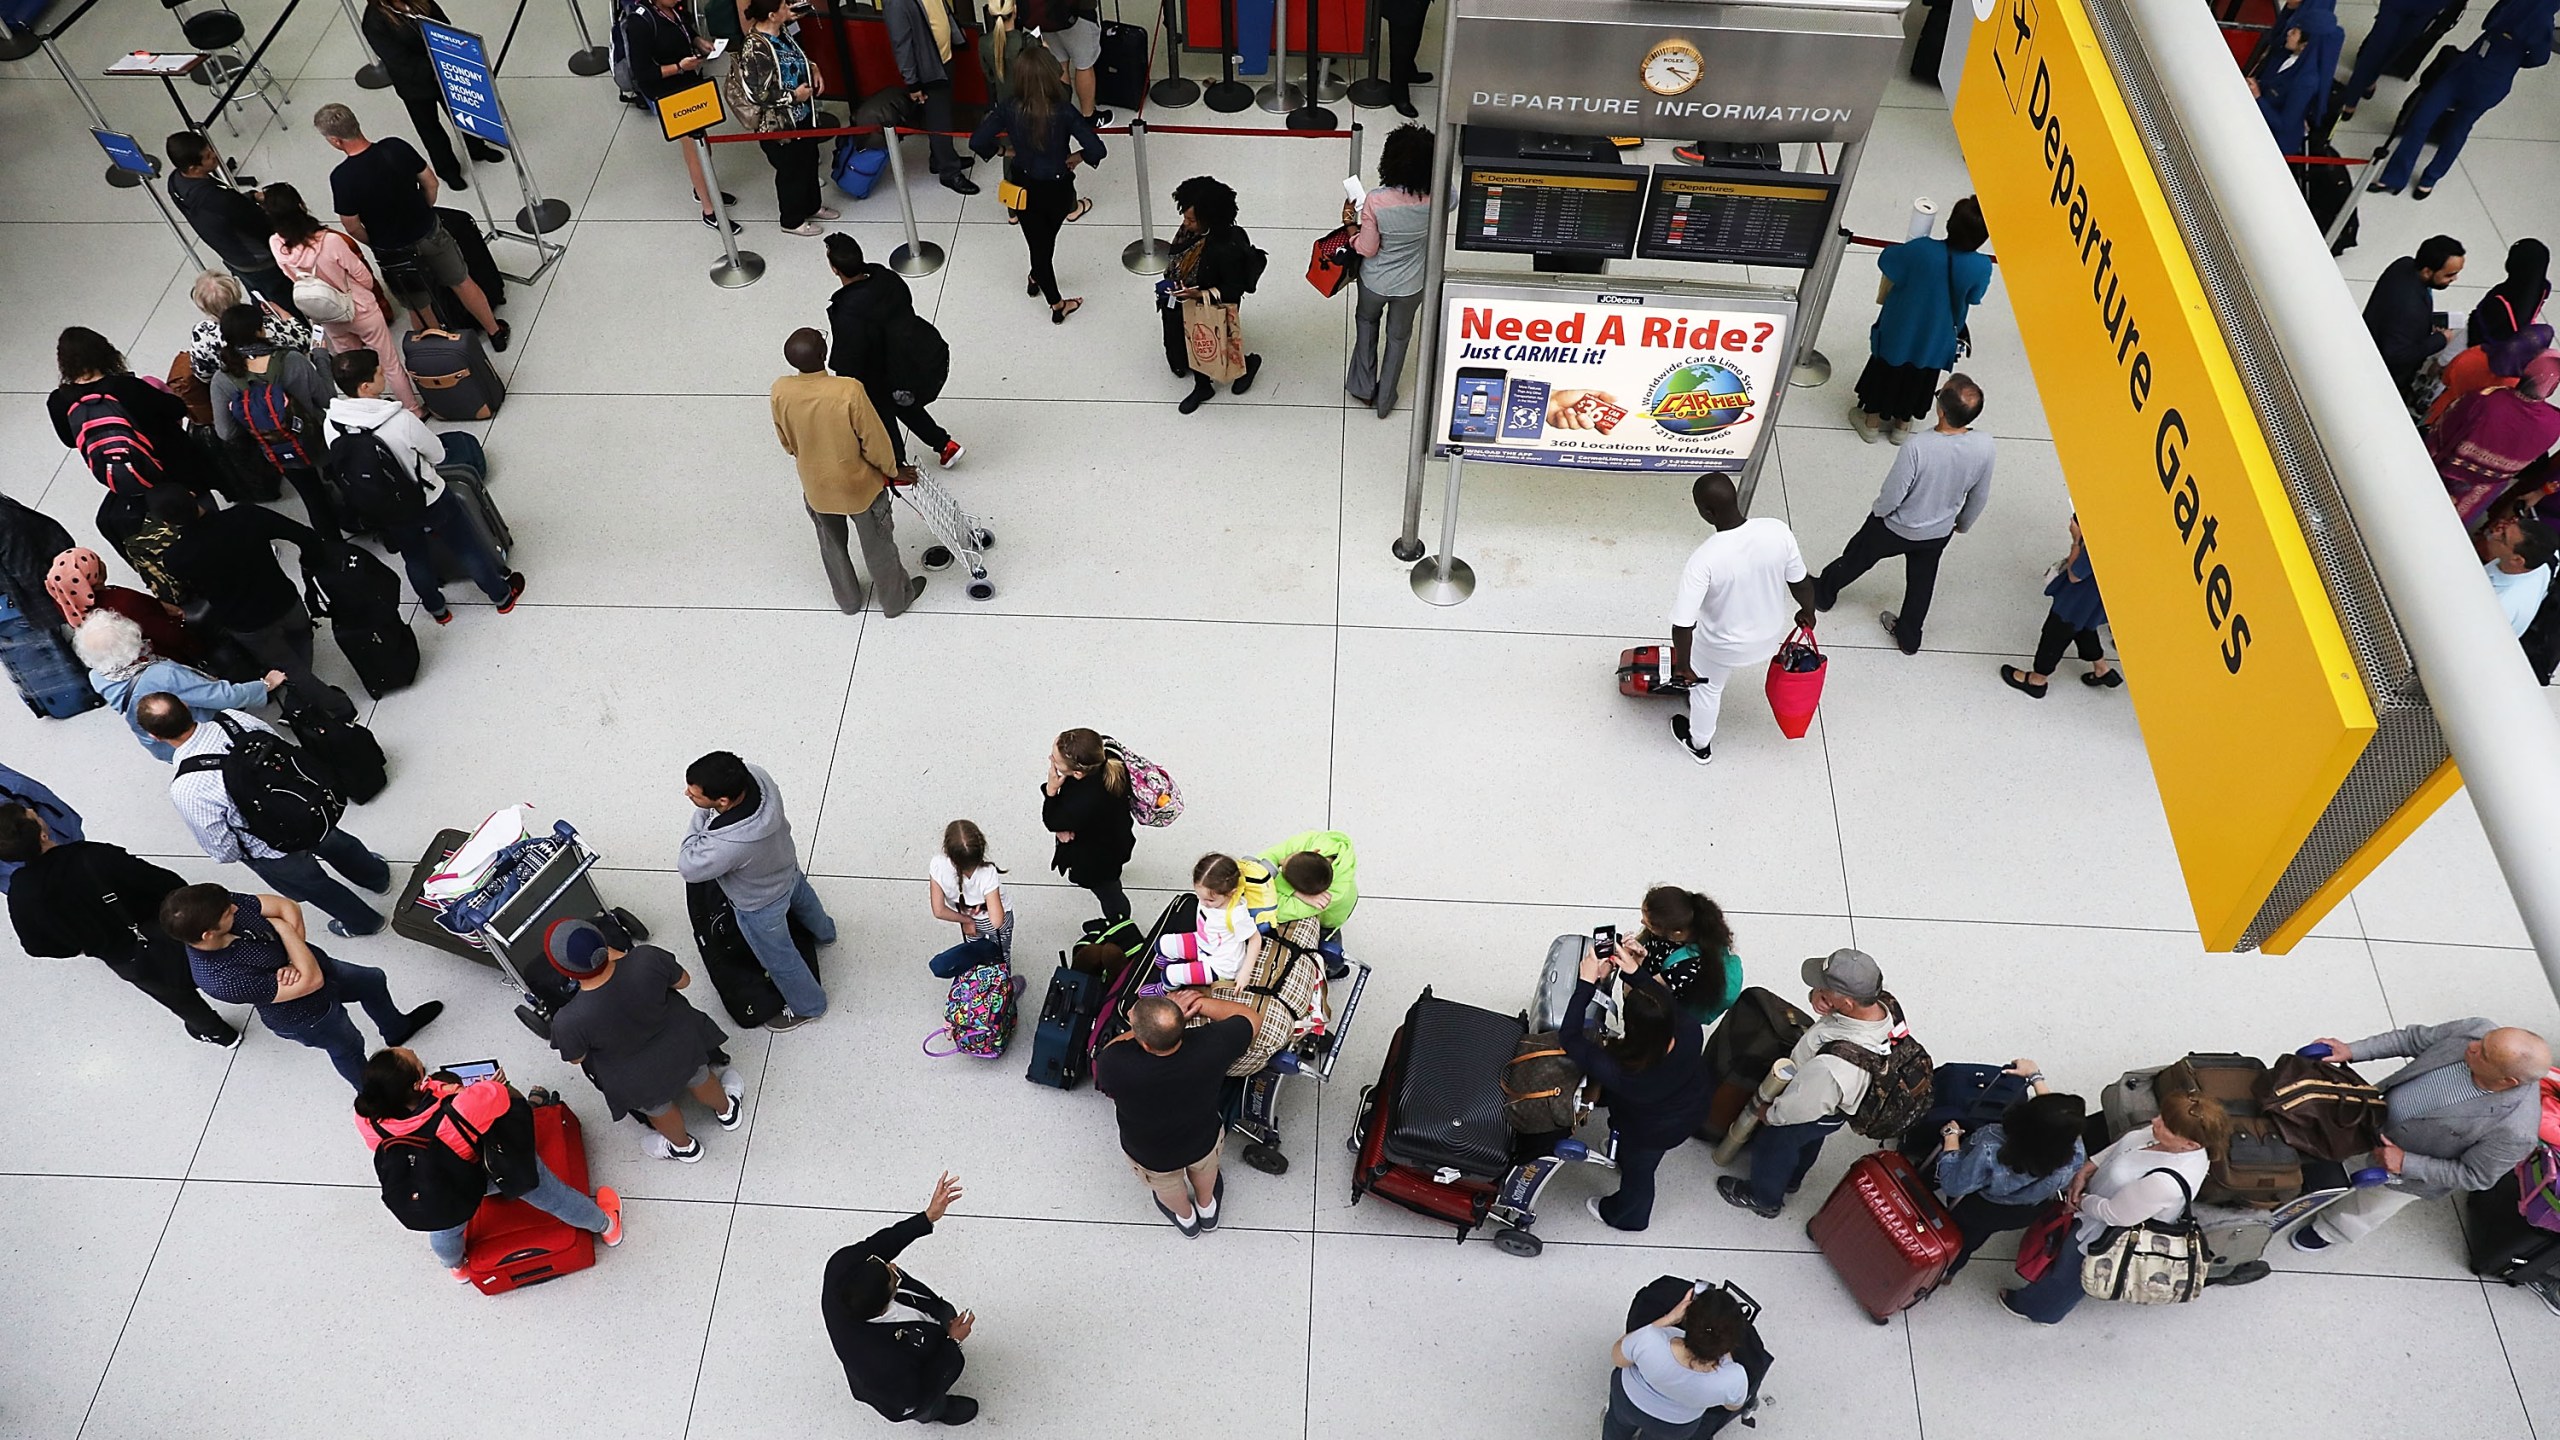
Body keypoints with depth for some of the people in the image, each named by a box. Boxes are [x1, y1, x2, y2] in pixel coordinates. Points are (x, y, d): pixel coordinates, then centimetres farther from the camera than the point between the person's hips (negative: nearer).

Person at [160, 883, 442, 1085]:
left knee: (374, 982, 29)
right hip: (307, 1017, -6)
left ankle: (398, 1030, 62)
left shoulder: (224, 907, -28)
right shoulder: (221, 980, -44)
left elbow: (287, 906, -14)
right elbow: (311, 981, -38)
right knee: (348, 1047, 23)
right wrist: (282, 927, -29)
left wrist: (294, 963, -27)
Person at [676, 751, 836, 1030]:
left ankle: (807, 1007, 51)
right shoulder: (754, 774, -33)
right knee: (800, 897, 40)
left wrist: (701, 817, -28)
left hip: (760, 905, -7)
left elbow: (689, 868, -29)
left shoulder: (728, 846, -51)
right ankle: (824, 932, 73)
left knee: (778, 957, 23)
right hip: (785, 863, 7)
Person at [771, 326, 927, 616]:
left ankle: (848, 599, 50)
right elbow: (875, 441, -22)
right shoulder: (849, 391, -34)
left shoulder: (780, 392, -21)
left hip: (815, 487, 3)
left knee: (832, 545, 29)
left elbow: (787, 441, -3)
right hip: (859, 485, -3)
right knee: (878, 546, 22)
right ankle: (896, 599, 44)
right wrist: (892, 469, -2)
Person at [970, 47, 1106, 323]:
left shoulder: (1008, 109, -20)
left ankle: (1057, 305, 35)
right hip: (1057, 189, -1)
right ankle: (1038, 278, 53)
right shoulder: (1063, 112, -26)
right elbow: (1096, 149, -29)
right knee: (1047, 240, 30)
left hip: (1026, 191, 1)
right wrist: (1078, 156, -7)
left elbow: (977, 142, -17)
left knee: (1038, 245, 19)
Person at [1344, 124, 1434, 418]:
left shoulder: (1376, 201, -32)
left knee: (1366, 321, 33)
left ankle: (1363, 387, 42)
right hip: (1412, 285, 1)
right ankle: (1384, 400, 42)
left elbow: (1367, 249, -20)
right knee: (1398, 336, 27)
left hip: (1374, 282, -1)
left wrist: (1349, 223, -7)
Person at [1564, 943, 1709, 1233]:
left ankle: (1627, 1216, 60)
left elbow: (1570, 1038, -34)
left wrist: (1586, 982, -35)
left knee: (1637, 1169, 30)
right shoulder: (1691, 1031, -37)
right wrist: (1635, 972, -24)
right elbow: (1666, 1000, -15)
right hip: (1694, 1109, 3)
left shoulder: (1619, 1071, -47)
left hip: (1654, 1132, -3)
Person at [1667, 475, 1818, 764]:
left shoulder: (1704, 559, -38)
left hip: (1724, 645, -4)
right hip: (1769, 634, 4)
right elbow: (1800, 583, -9)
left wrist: (1683, 666, -14)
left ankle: (1700, 744, 56)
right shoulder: (1778, 531, -26)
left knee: (1706, 686, 29)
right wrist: (1807, 611, 12)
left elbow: (1683, 625, -32)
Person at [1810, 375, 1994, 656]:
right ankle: (1909, 637, 48)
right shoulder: (1985, 446, -25)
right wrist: (1963, 524, 14)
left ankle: (1823, 591, 52)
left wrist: (1878, 511, -4)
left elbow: (1892, 496, -28)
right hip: (1939, 533, 4)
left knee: (1855, 559, 26)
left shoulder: (1918, 446, -40)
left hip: (1896, 528, -3)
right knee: (1921, 583, 28)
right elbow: (1979, 496, -6)